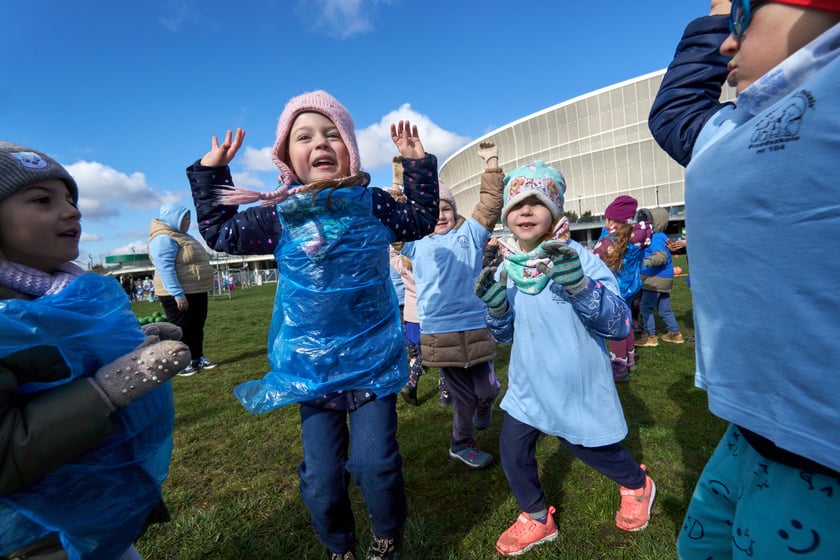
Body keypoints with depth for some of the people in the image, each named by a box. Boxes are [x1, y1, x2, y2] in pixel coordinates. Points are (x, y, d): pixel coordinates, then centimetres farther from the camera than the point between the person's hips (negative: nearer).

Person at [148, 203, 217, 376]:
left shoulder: (182, 236, 18)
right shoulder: (164, 239, -15)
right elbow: (165, 269, -24)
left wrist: (204, 290, 24)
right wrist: (178, 294, -27)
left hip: (196, 292, 10)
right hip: (179, 295, -10)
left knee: (197, 328, 15)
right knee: (182, 331, -2)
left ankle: (198, 358, 25)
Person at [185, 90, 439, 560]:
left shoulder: (372, 204, 0)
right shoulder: (278, 215, 0)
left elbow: (424, 219, 16)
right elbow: (219, 232, 14)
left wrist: (418, 163, 11)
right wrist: (210, 170, 11)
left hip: (372, 360, 0)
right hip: (312, 366, 1)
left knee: (374, 462, -1)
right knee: (321, 475, 9)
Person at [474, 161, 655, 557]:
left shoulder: (577, 257, -17)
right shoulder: (505, 269, -3)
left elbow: (620, 325, -21)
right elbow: (505, 335, 4)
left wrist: (578, 285, -36)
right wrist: (496, 306, -17)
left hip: (578, 387, -4)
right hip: (528, 387, 4)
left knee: (594, 449, 16)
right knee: (512, 449, 6)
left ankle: (637, 486, 52)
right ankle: (536, 519, 35)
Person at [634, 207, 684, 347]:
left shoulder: (657, 238, -16)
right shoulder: (658, 237, 15)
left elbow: (661, 255, -33)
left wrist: (648, 261, -49)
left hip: (657, 278, -10)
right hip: (663, 278, 10)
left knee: (645, 306, -5)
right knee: (664, 309, 18)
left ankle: (650, 336, 1)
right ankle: (675, 334, 27)